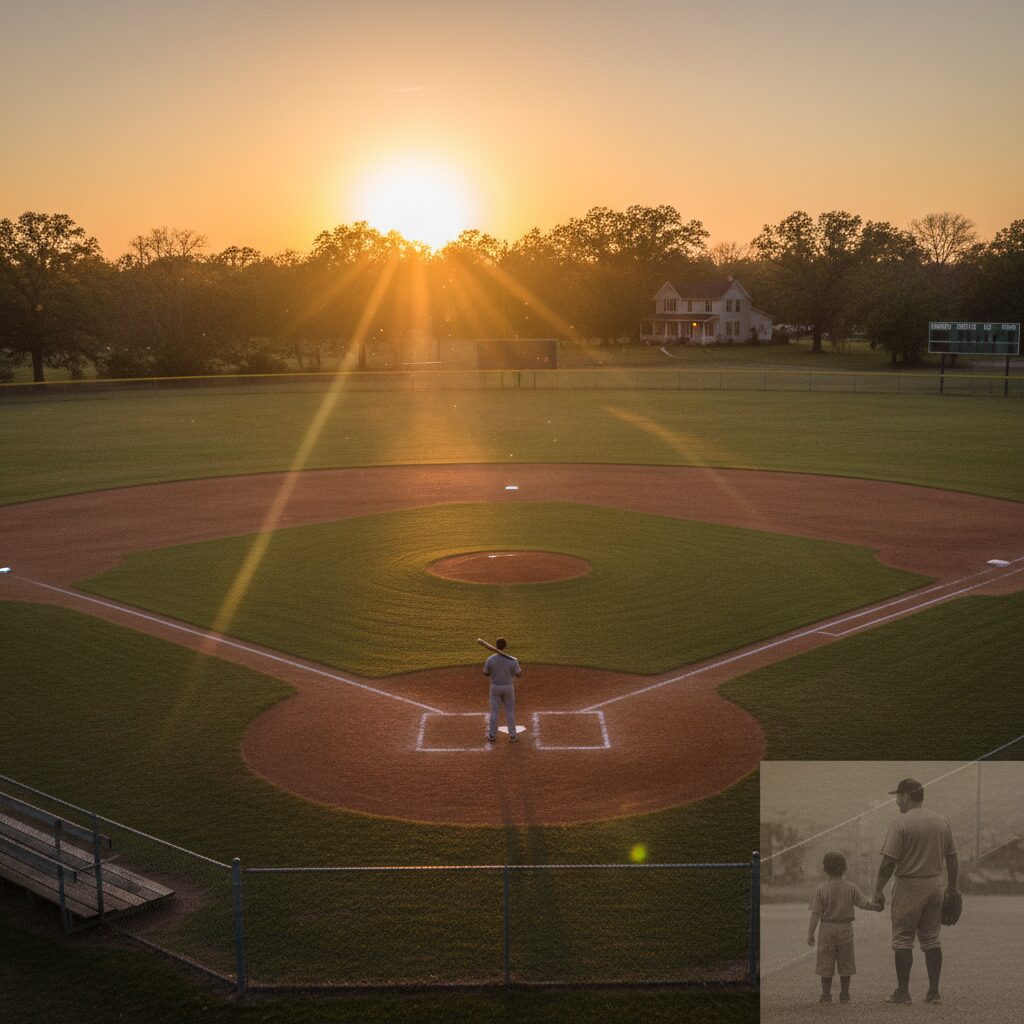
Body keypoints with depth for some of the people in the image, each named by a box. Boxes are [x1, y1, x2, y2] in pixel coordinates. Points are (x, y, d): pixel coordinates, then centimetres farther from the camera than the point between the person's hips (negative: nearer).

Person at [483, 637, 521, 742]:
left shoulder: (490, 659, -16)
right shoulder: (512, 660, -15)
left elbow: (486, 673, -3)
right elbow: (518, 674, -8)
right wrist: (520, 670, 12)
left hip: (495, 687, 0)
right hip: (508, 687, 0)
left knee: (494, 711, 12)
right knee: (510, 711, 13)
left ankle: (492, 735, 20)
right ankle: (512, 735, 17)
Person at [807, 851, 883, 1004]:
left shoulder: (821, 889, -7)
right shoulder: (851, 888, -3)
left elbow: (816, 913, -9)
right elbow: (865, 904, -3)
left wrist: (810, 933, -6)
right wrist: (878, 906, 16)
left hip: (826, 929, -2)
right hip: (845, 928, 2)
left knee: (826, 963, 5)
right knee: (845, 963, 12)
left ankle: (826, 994, 5)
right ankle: (844, 994, 14)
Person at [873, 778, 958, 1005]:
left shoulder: (901, 823, -12)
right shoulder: (942, 822, 6)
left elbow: (888, 861, -15)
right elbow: (952, 859, 11)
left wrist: (878, 890, -7)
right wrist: (952, 888, 21)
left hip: (909, 886, -6)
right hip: (935, 885, 6)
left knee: (903, 940, 2)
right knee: (931, 939, 12)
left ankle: (903, 992, 4)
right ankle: (934, 992, 12)